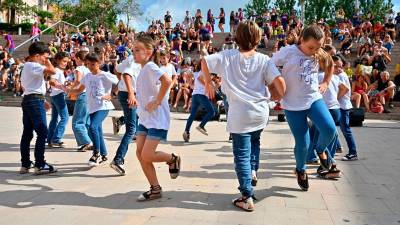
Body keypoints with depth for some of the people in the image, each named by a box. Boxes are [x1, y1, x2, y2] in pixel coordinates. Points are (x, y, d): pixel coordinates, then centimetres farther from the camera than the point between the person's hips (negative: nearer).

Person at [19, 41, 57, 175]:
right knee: (42, 132, -9)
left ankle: (25, 164, 15)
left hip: (28, 100, 11)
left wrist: (42, 101, 22)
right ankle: (40, 165, -6)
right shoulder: (33, 66, -12)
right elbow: (52, 71, -26)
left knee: (27, 133, 10)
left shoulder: (27, 66, 21)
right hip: (35, 101, -11)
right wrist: (47, 60, -8)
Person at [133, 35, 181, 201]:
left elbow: (167, 81, -33)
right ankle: (155, 189, 18)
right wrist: (140, 103, 13)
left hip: (157, 119, -9)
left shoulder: (150, 66, -15)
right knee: (140, 153, 6)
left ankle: (173, 159, 19)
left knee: (146, 156, -10)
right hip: (144, 118, 9)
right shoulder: (143, 69, 12)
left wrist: (157, 102, -26)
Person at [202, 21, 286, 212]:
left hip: (240, 114, -2)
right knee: (254, 140, 33)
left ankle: (247, 198, 7)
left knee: (242, 154, 4)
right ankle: (253, 170, 21)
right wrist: (279, 96, 13)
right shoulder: (264, 60, 0)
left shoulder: (227, 56, 0)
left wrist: (208, 83, 20)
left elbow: (204, 62, 8)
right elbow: (279, 82, -8)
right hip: (260, 112, 2)